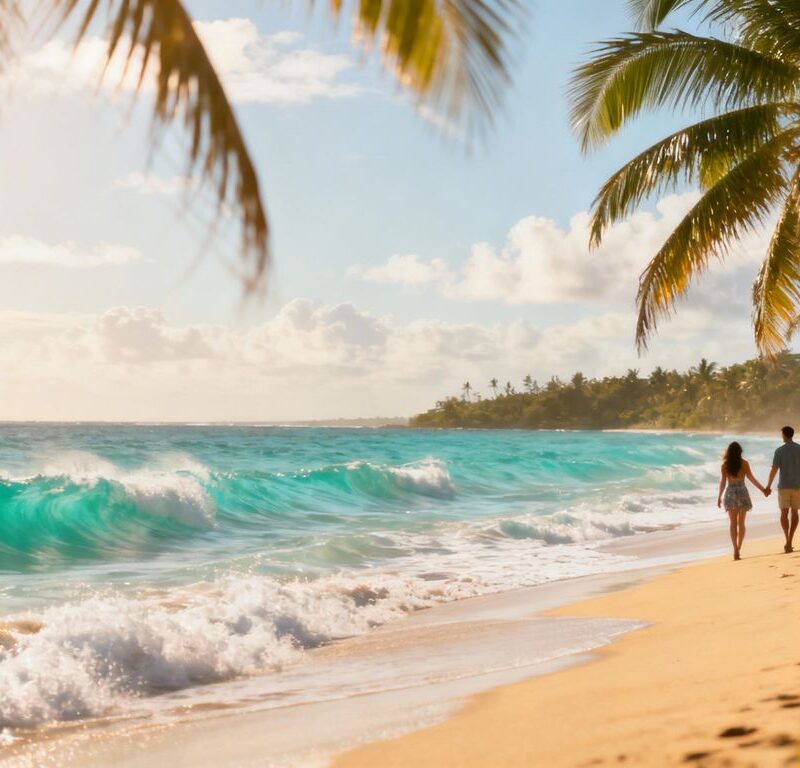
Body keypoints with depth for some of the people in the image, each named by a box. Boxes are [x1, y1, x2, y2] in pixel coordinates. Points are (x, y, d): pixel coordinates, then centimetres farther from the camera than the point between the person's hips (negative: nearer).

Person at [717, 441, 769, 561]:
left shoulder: (724, 465, -2)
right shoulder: (744, 463, -4)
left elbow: (723, 481, -3)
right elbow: (751, 478, -7)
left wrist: (719, 497, 5)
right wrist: (763, 489, 1)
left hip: (730, 493, 0)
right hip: (742, 492, 0)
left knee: (733, 523, 3)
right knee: (741, 523, 12)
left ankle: (735, 549, -12)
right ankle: (738, 549, 15)